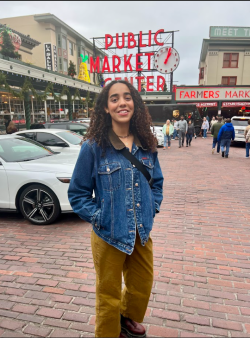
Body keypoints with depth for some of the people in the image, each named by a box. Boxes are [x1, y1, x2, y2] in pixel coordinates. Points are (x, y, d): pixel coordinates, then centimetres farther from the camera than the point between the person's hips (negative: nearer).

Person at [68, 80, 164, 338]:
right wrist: (98, 218, -13)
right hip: (109, 235, -4)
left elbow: (157, 182, 12)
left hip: (142, 233, 5)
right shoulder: (93, 147, -13)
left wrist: (152, 209, 0)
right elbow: (77, 193, -6)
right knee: (109, 296, 16)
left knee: (142, 287, 24)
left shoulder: (146, 145, 0)